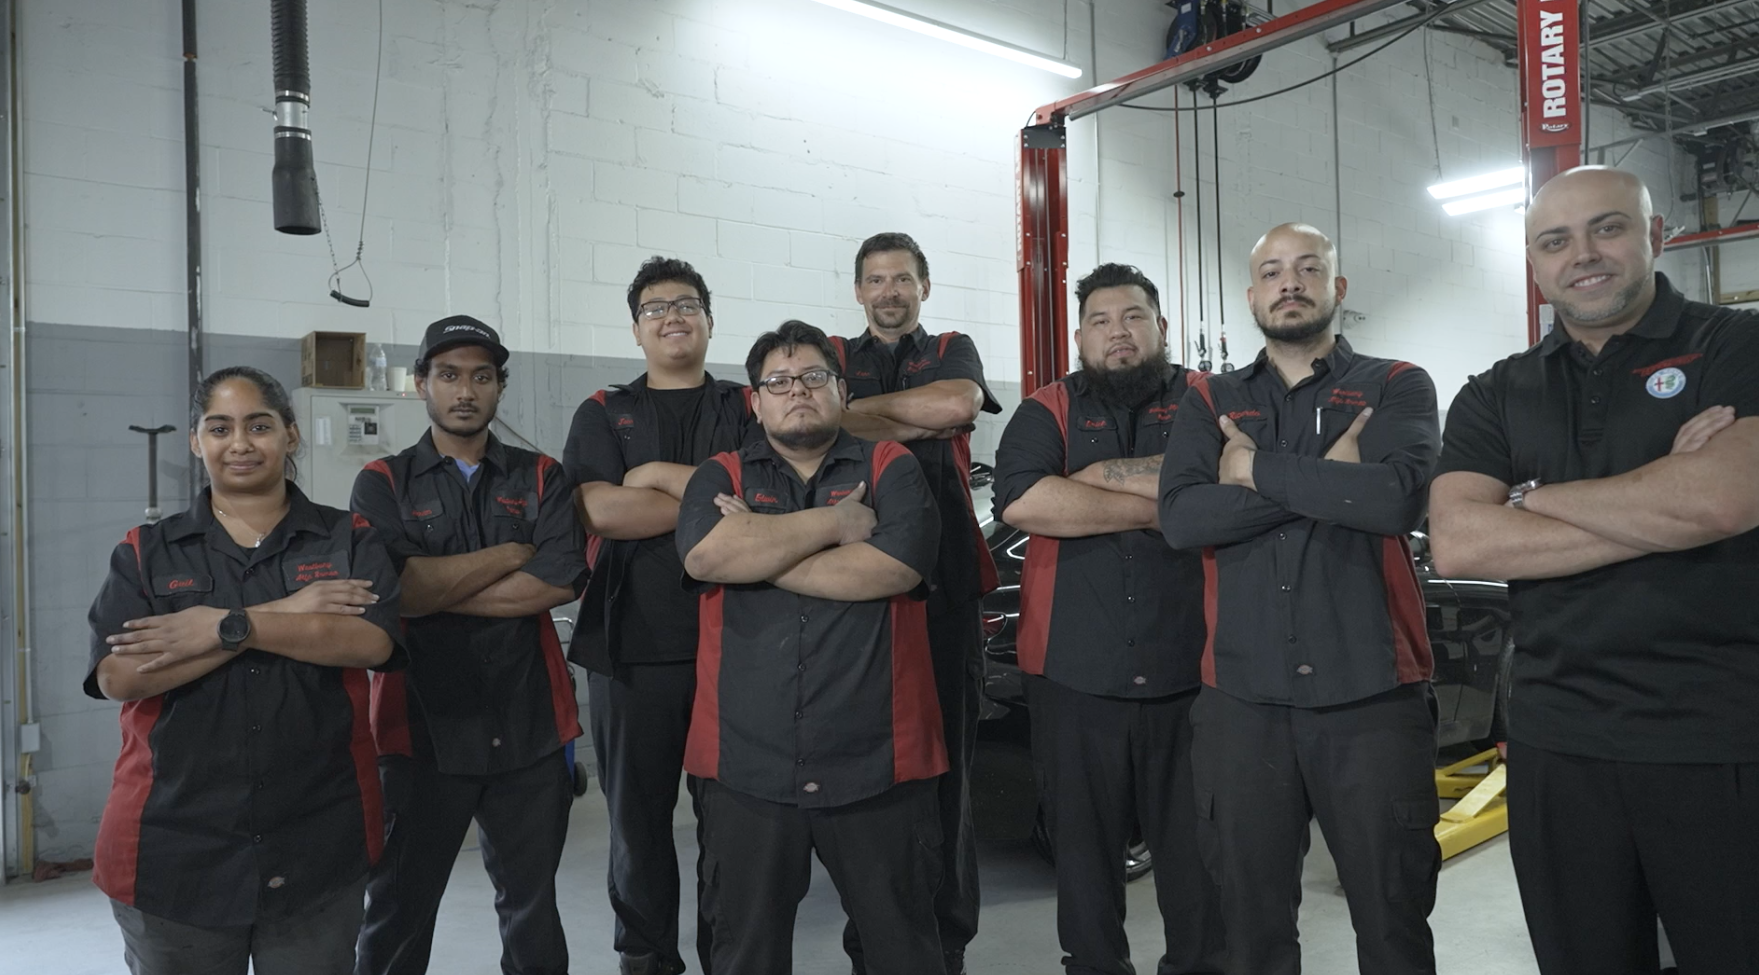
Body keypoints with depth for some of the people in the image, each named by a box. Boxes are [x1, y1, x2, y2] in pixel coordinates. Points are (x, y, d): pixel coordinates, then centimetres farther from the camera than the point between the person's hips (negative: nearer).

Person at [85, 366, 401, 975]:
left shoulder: (349, 542, 4)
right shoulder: (145, 554, 6)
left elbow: (371, 641, -13)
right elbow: (118, 675, -9)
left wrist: (228, 626, -17)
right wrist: (286, 613, -15)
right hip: (175, 851, 1)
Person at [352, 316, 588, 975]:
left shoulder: (541, 479, 6)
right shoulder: (383, 484, 3)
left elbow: (562, 582, -11)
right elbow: (394, 588, -14)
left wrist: (437, 589, -13)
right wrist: (512, 553, -9)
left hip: (529, 728, 1)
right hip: (422, 728, -1)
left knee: (532, 907, 16)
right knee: (398, 911, 12)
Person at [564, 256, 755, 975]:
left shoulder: (746, 409, 11)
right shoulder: (603, 414, 10)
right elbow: (602, 511, -8)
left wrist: (663, 474, -10)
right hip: (631, 646, 1)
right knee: (638, 816, 11)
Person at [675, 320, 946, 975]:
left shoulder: (891, 469, 5)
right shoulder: (721, 476, 10)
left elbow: (896, 566, -14)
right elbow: (703, 553, -13)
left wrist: (756, 553, -9)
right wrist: (836, 521, -10)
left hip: (876, 764, -1)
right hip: (747, 767, 2)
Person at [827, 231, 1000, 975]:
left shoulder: (953, 351, 11)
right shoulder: (831, 358, 14)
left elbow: (959, 404, -12)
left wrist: (860, 411, -7)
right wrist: (917, 421, -11)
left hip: (945, 583, 0)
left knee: (945, 761, 6)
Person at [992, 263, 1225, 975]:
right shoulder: (1046, 411, 6)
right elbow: (1019, 500, -14)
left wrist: (1104, 474, -11)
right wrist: (1154, 507, -11)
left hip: (1188, 673, 0)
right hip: (1075, 675, 0)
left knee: (1198, 847, 12)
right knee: (1084, 847, 13)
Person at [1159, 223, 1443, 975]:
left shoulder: (1397, 387, 5)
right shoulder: (1209, 403, 10)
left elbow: (1399, 496, -17)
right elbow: (1180, 518, -9)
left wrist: (1259, 471, -9)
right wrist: (1331, 481, -11)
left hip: (1372, 695, -1)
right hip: (1241, 699, 2)